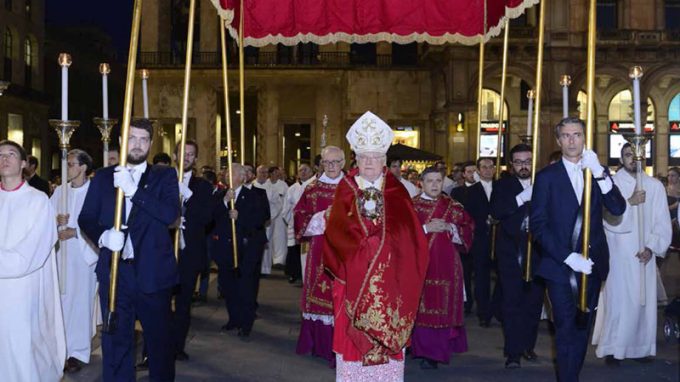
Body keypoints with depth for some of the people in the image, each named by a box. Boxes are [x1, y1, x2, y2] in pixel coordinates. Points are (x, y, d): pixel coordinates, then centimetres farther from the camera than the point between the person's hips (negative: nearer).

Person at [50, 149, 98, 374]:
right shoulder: (60, 191, 9)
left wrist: (74, 231, -15)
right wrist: (57, 221, -10)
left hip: (84, 252, -4)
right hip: (61, 253, 4)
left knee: (80, 301, -1)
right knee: (62, 299, 5)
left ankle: (78, 351, 7)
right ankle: (64, 346, 17)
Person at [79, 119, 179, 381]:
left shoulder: (165, 176, 2)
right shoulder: (103, 177, 10)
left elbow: (171, 214, -13)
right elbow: (85, 219, 7)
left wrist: (133, 190, -21)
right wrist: (103, 236, -14)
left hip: (152, 272, -1)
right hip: (114, 271, 2)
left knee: (160, 337, 9)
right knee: (116, 339, 8)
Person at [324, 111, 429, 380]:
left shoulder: (396, 191, 6)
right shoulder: (345, 190, 5)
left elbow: (409, 232, -1)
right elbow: (335, 230, -3)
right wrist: (365, 243, -13)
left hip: (388, 276, 0)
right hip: (354, 275, 0)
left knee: (387, 331, 2)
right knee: (353, 335, 2)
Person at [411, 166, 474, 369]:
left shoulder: (453, 206, 10)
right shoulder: (411, 205, 3)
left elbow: (468, 229, 6)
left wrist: (449, 227, -10)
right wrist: (426, 228, -15)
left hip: (446, 264, 2)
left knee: (443, 308, 0)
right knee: (423, 307, -3)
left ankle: (438, 350, 6)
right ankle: (425, 350, 6)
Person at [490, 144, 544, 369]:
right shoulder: (503, 185, 4)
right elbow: (495, 211, -12)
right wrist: (522, 198, -20)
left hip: (537, 252, 2)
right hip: (511, 253, -2)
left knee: (534, 301, 9)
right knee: (511, 303, -3)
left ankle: (528, 345, 25)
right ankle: (513, 352, 2)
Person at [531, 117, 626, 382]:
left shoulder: (598, 173, 8)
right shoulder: (547, 176, -1)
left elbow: (618, 209, -8)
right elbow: (538, 226, -6)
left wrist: (599, 173, -19)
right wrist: (568, 257, -15)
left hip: (590, 264, 3)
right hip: (559, 265, -3)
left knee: (582, 328, 11)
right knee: (567, 329, -5)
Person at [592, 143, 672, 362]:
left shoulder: (655, 186, 6)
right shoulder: (611, 184, -2)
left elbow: (663, 222, 5)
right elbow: (608, 217, -11)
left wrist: (651, 247, -6)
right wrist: (629, 202, -22)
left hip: (644, 254, 3)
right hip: (618, 254, -3)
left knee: (644, 300, 6)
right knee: (618, 300, -4)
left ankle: (640, 347, 16)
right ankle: (613, 348, 4)